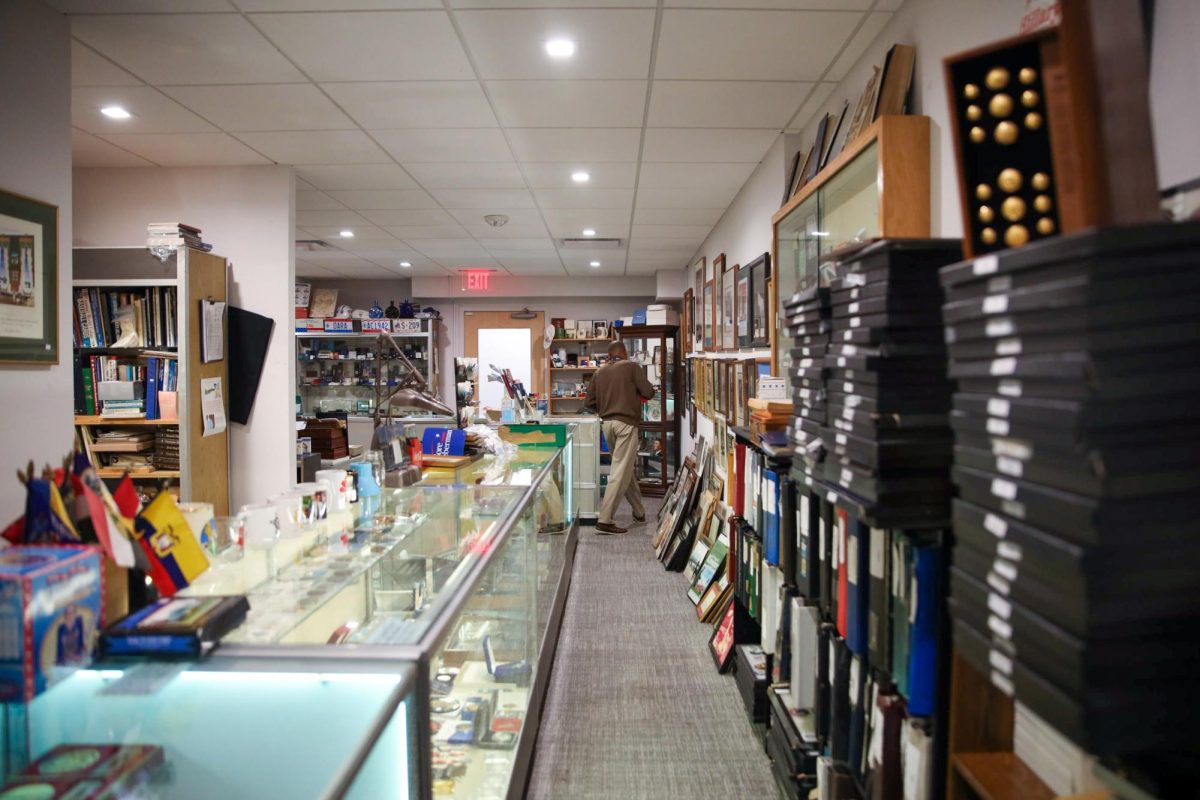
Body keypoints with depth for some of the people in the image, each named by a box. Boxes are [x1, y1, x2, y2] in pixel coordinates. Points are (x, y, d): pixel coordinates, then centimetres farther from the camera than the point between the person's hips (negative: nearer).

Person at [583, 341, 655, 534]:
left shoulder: (599, 372, 11)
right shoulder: (632, 367, -1)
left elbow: (588, 402, 11)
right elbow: (648, 392, -4)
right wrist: (637, 393, 17)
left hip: (607, 424, 6)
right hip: (626, 423, -6)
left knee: (627, 468, 19)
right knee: (620, 472, -7)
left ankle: (639, 512, 29)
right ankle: (605, 521, -12)